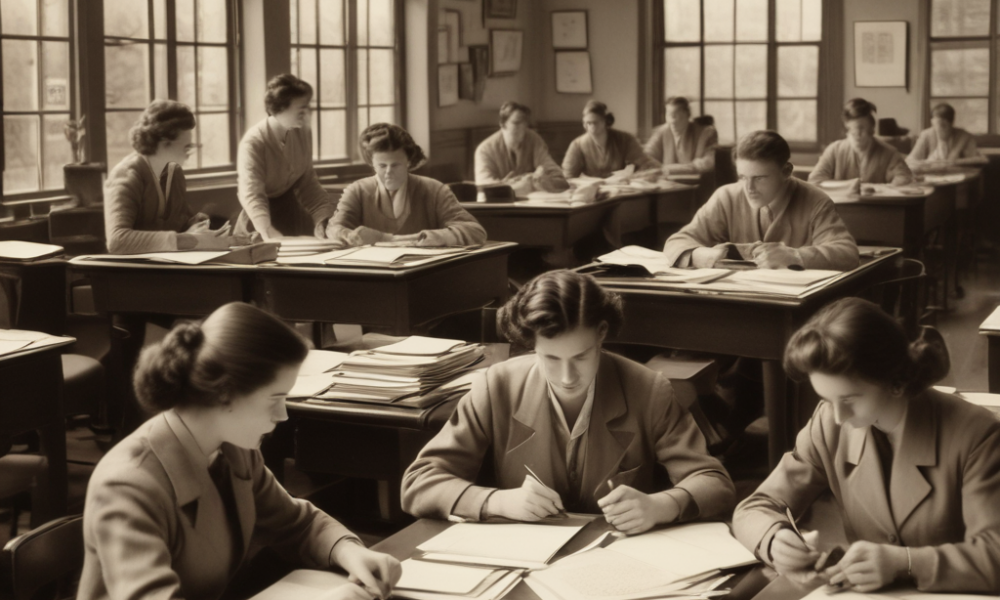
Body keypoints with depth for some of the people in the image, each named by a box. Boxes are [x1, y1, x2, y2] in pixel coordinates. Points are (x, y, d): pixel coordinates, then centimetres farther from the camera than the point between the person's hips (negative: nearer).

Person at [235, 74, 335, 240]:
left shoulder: (304, 134, -3)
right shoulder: (254, 141, -20)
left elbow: (308, 183, 5)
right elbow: (251, 193, -31)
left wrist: (325, 219, -9)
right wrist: (268, 232, -47)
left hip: (291, 207, 5)